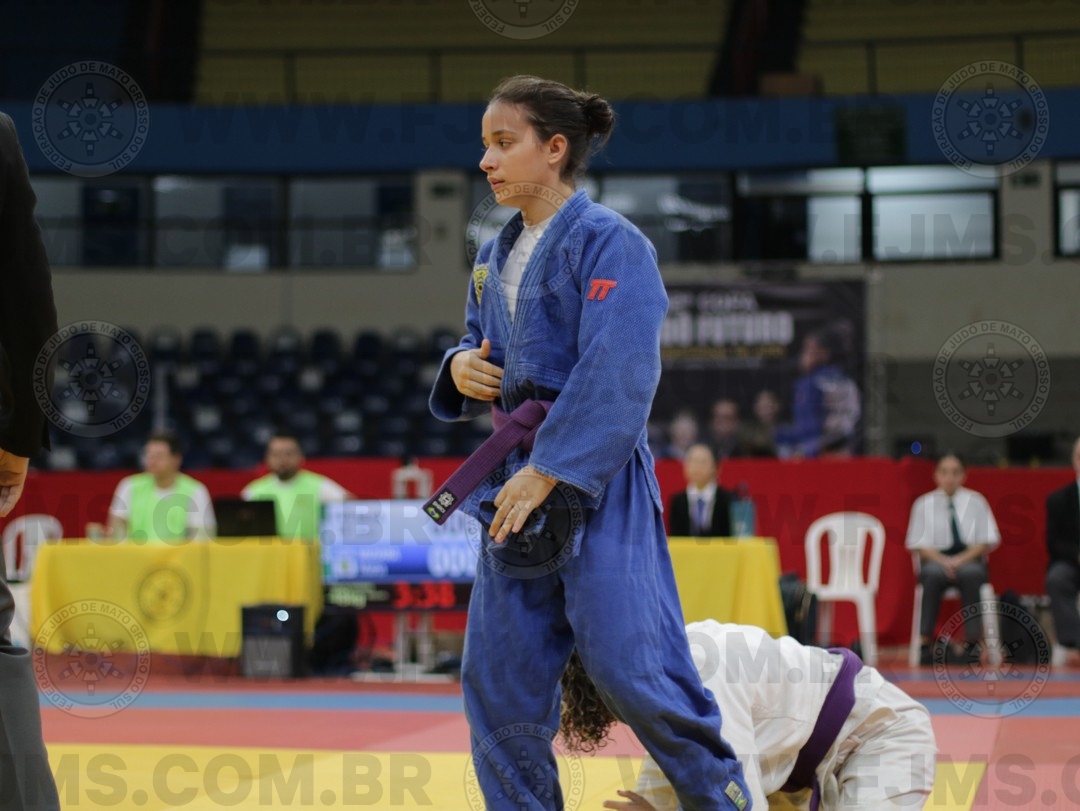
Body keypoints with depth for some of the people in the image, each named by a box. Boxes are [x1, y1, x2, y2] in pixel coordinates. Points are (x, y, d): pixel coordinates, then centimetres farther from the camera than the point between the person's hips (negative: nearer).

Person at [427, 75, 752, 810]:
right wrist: (461, 368, 1)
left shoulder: (609, 243, -10)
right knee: (499, 686, 7)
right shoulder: (497, 257, 14)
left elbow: (616, 378, -18)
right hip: (517, 483, 8)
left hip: (597, 487, -8)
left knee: (634, 670, -10)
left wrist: (547, 473, -22)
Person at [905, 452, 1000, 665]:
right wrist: (943, 561, -14)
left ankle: (972, 641, -33)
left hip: (969, 560, 0)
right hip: (936, 559, 0)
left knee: (971, 573, -36)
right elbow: (919, 544, 4)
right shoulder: (924, 504, 7)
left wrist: (961, 559, -13)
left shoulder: (976, 502, 8)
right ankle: (925, 640, -35)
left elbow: (987, 541, 4)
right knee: (933, 573, -36)